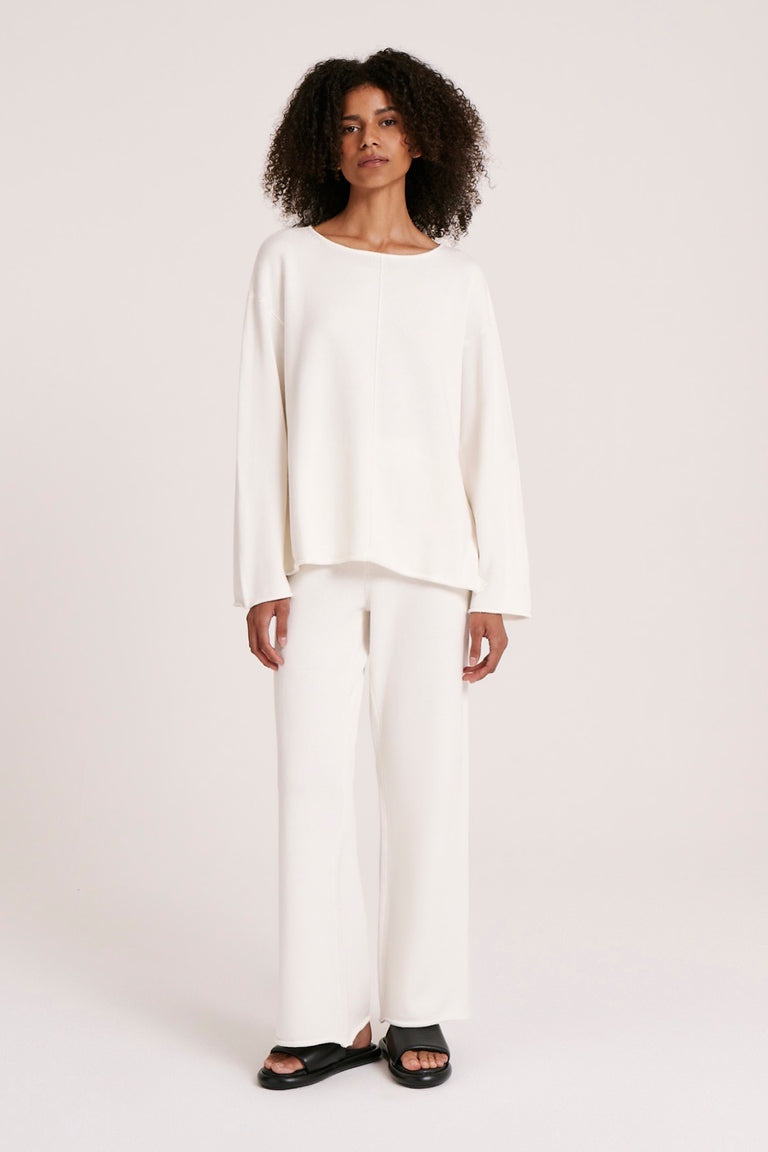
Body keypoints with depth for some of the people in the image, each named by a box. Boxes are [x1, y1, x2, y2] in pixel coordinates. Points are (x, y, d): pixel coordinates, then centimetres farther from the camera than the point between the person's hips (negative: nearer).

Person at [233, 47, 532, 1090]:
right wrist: (260, 577, -5)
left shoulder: (457, 278, 9)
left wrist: (497, 590, -2)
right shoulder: (289, 261, 6)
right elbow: (263, 422, 2)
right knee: (313, 780, -1)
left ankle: (418, 1011, 15)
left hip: (428, 557, 1)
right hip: (319, 558, 0)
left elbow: (489, 438, 6)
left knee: (428, 780, 2)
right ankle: (330, 1019, 10)